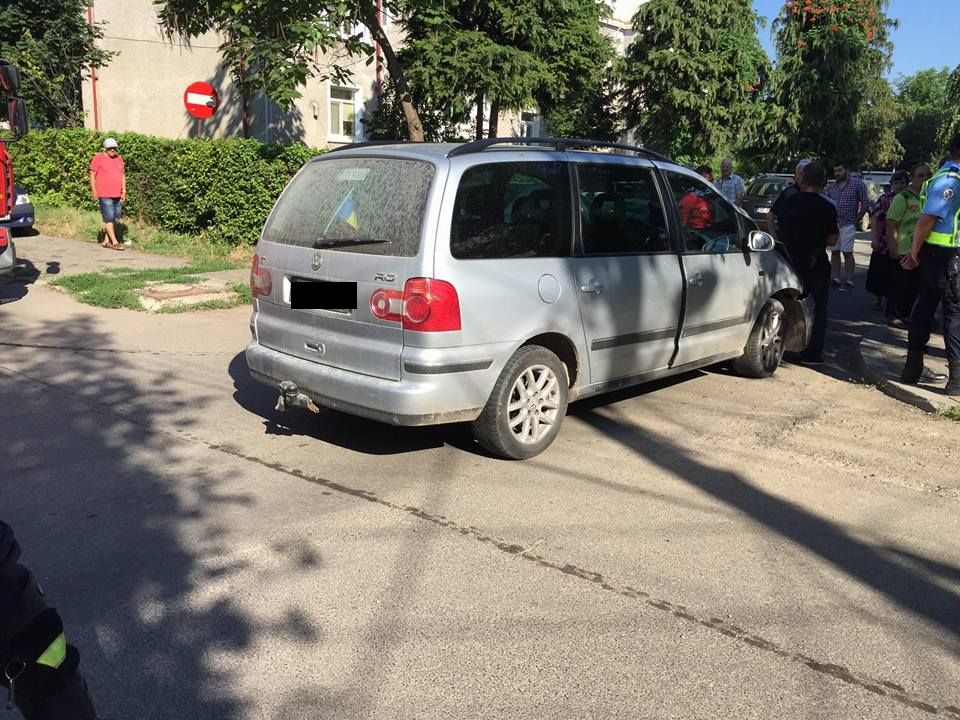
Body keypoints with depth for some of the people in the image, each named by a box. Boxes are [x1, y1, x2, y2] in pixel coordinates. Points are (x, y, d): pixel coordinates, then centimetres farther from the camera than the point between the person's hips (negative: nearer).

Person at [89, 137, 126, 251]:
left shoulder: (119, 159, 14)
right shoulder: (98, 158, -3)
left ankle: (106, 241, 16)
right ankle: (115, 242, -5)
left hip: (117, 195, 6)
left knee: (115, 219, 8)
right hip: (105, 195, -6)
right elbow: (92, 175, -3)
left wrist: (124, 191, 12)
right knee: (109, 218, -6)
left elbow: (123, 175, 18)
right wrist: (94, 192, -8)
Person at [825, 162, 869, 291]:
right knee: (834, 251, 8)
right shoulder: (831, 187, 10)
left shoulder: (857, 183, -3)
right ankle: (836, 278, 15)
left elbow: (865, 203, -3)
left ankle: (849, 281, -1)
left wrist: (856, 220, -5)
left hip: (848, 224, -5)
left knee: (847, 252, -5)